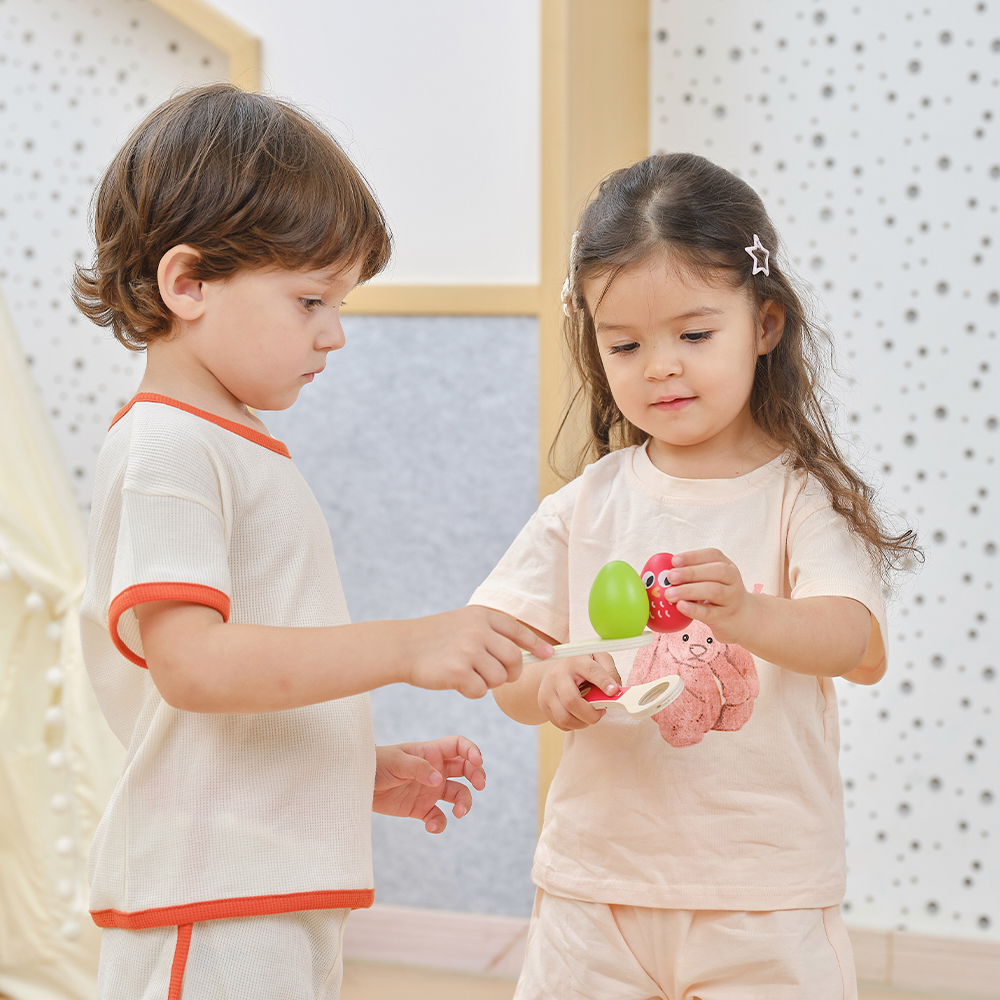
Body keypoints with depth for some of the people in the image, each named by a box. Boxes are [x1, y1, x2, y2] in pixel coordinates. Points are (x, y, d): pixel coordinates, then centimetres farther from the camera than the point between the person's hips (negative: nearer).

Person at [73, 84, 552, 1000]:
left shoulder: (242, 453, 20)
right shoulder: (165, 450, -11)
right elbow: (190, 662, -25)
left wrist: (370, 772, 18)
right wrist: (408, 647, -28)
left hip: (285, 905, 10)